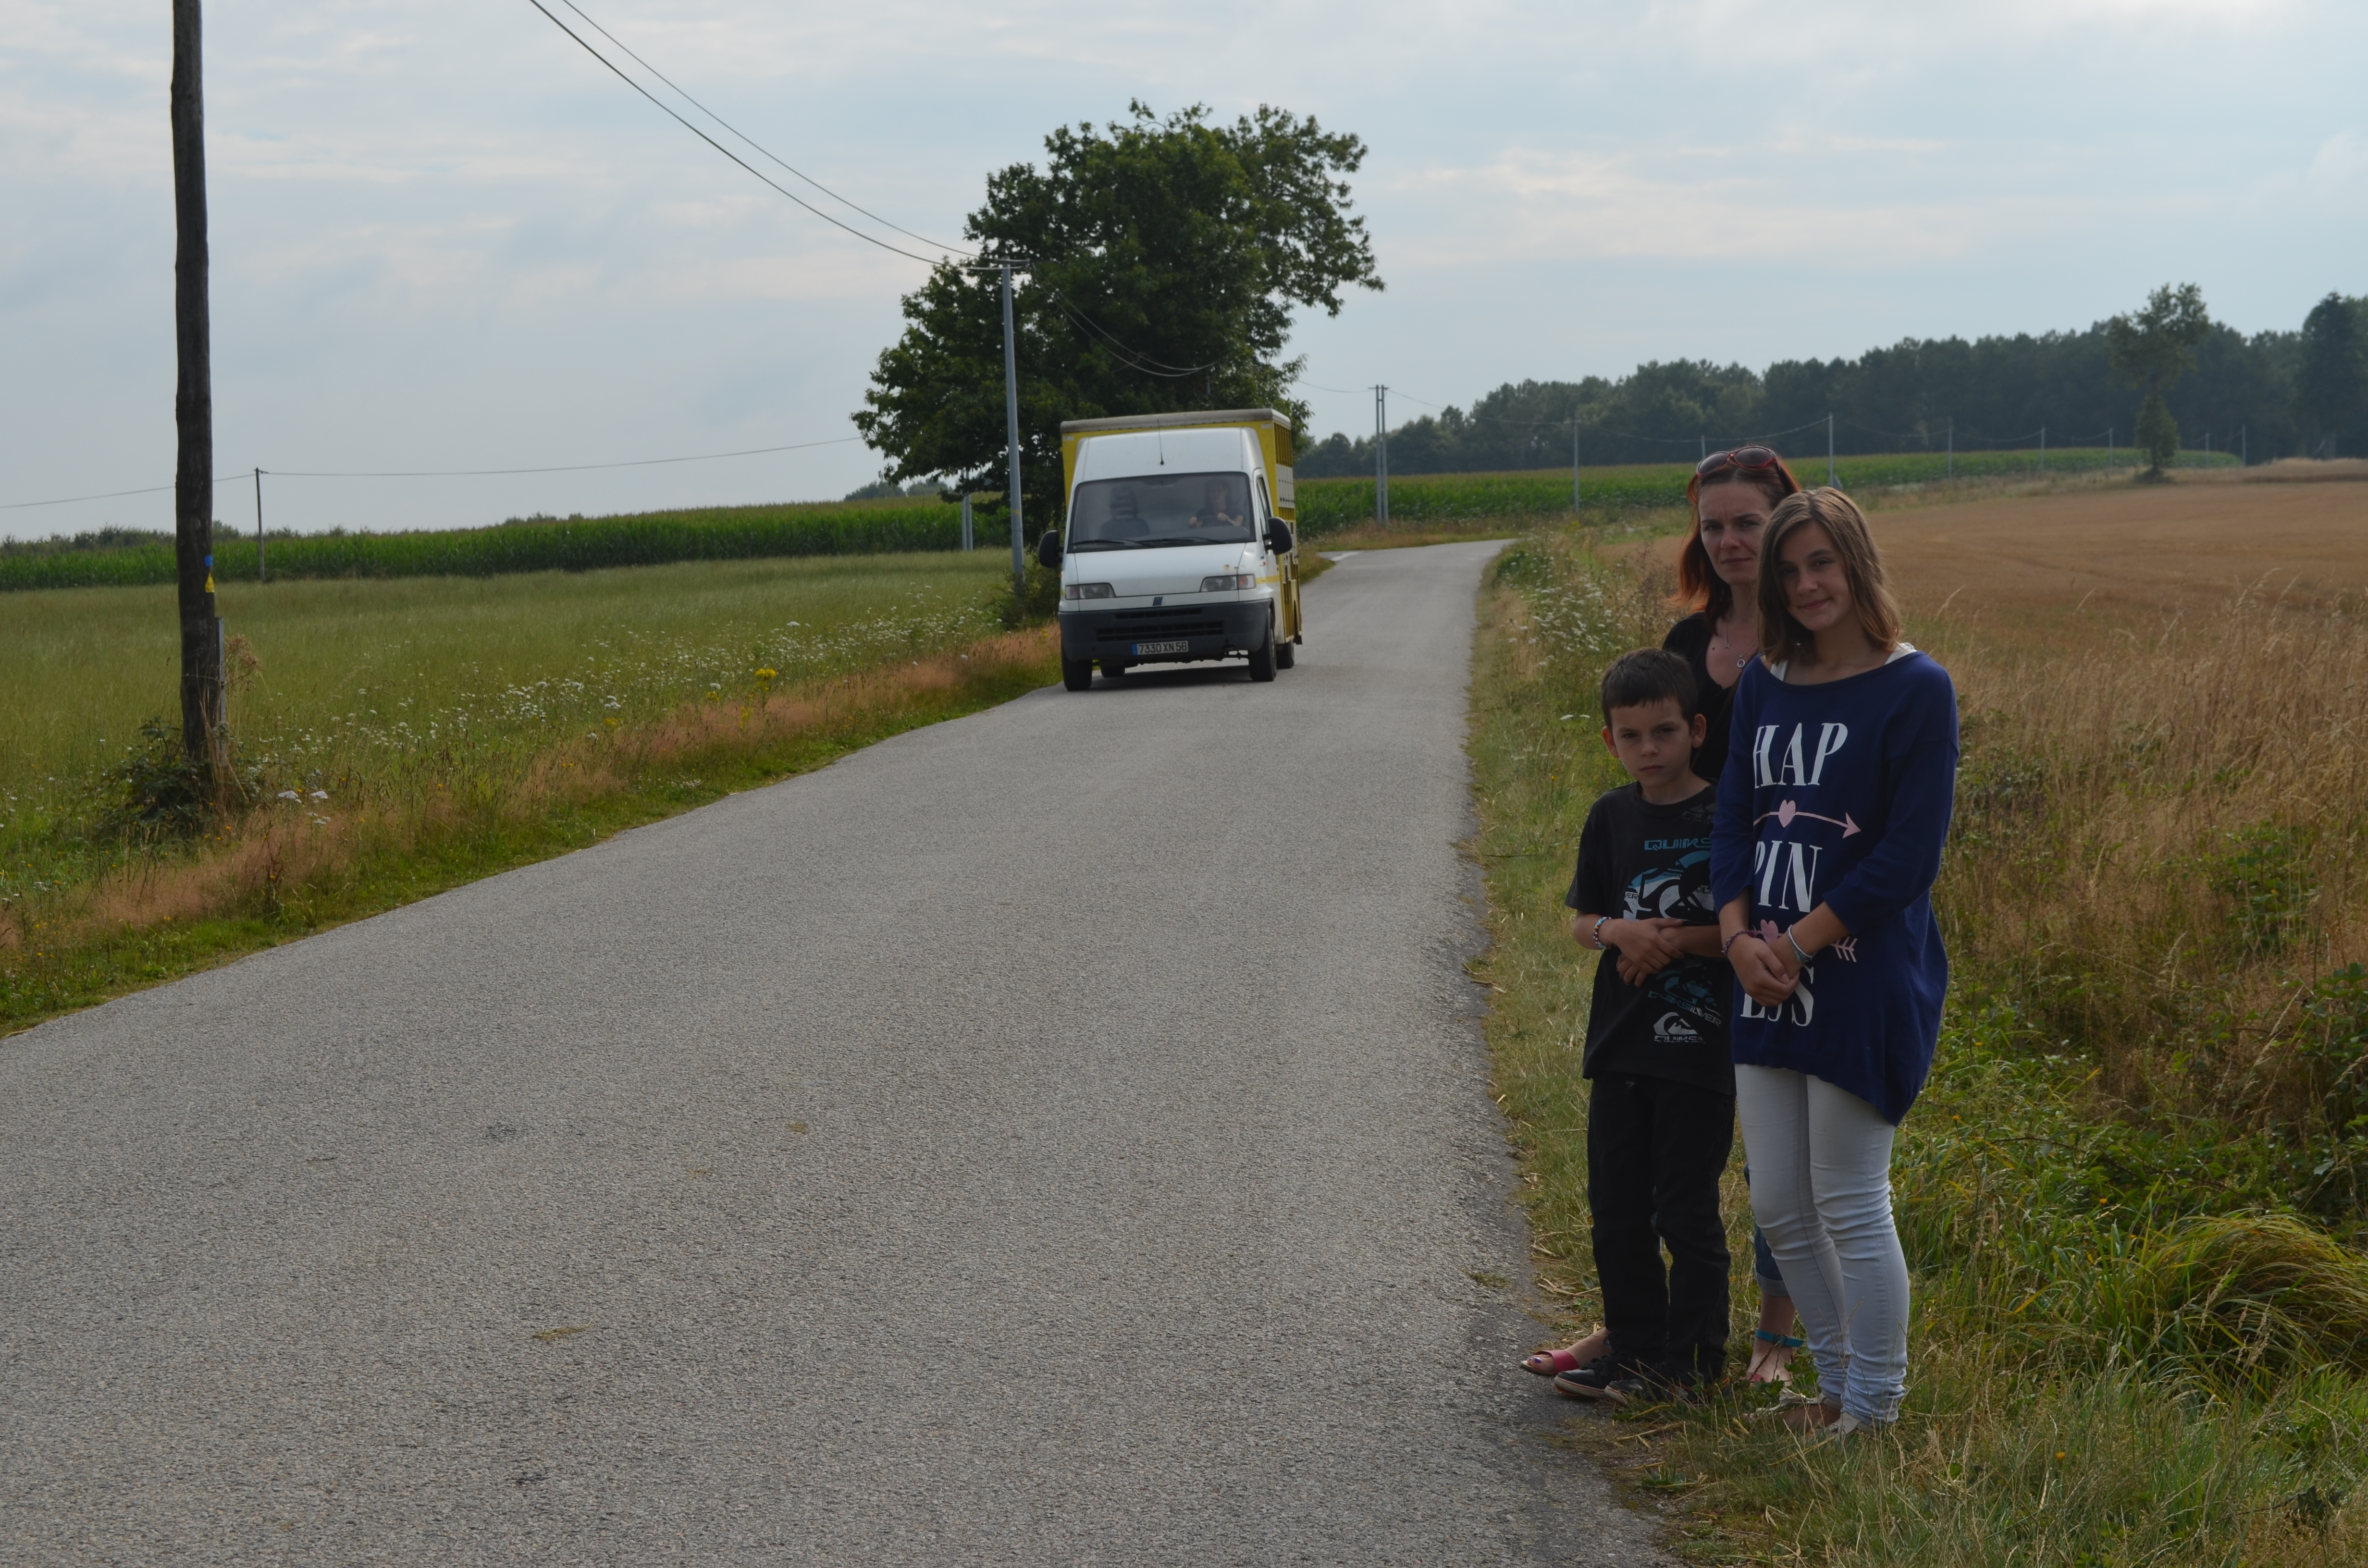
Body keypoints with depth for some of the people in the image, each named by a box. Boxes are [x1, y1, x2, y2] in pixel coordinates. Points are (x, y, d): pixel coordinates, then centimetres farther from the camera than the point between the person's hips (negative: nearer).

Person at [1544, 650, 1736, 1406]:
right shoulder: (1612, 818, 7)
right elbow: (1581, 920, 13)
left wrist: (1678, 941, -16)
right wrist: (1621, 932, -8)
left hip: (1700, 1049, -5)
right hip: (1620, 1044, 5)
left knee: (1687, 1210, 0)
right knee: (1616, 1207, 11)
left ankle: (1693, 1362, 11)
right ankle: (1632, 1347, 24)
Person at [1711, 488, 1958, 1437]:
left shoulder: (1915, 689, -9)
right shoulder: (1764, 686, 10)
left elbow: (1910, 854, -13)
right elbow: (1734, 816, 10)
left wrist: (1799, 944, -15)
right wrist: (1739, 936, -7)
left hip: (1866, 983, -7)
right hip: (1768, 980, 7)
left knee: (1851, 1205, -1)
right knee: (1779, 1207, 11)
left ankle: (1875, 1409, 13)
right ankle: (1837, 1384, 28)